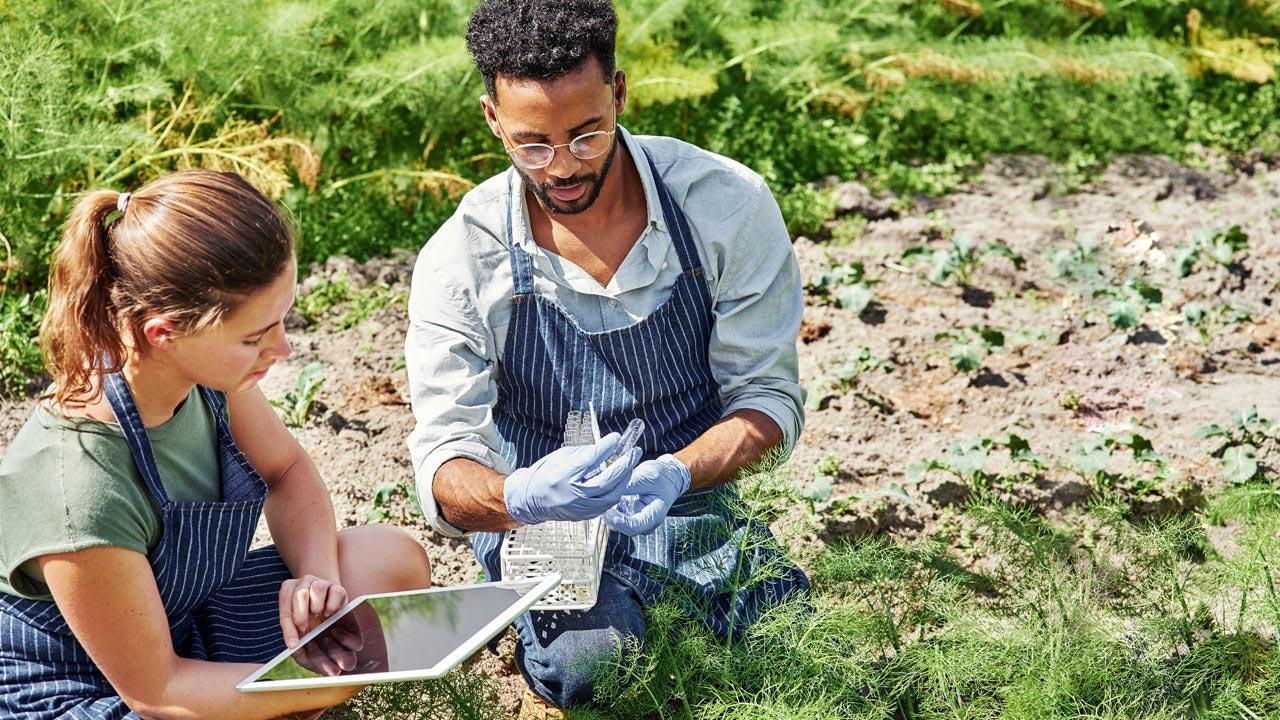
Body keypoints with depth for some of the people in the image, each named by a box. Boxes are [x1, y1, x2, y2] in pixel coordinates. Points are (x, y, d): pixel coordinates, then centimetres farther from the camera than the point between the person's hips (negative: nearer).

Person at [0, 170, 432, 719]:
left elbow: (285, 469, 7)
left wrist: (316, 575, -11)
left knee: (394, 558, 0)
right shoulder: (79, 494, -36)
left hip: (189, 615, 8)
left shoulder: (205, 370, -15)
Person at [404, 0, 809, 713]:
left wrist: (675, 474, -26)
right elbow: (445, 469, -12)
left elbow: (770, 396, -5)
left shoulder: (728, 205, -8)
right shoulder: (462, 257, -8)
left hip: (696, 512, 2)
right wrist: (516, 499, -37)